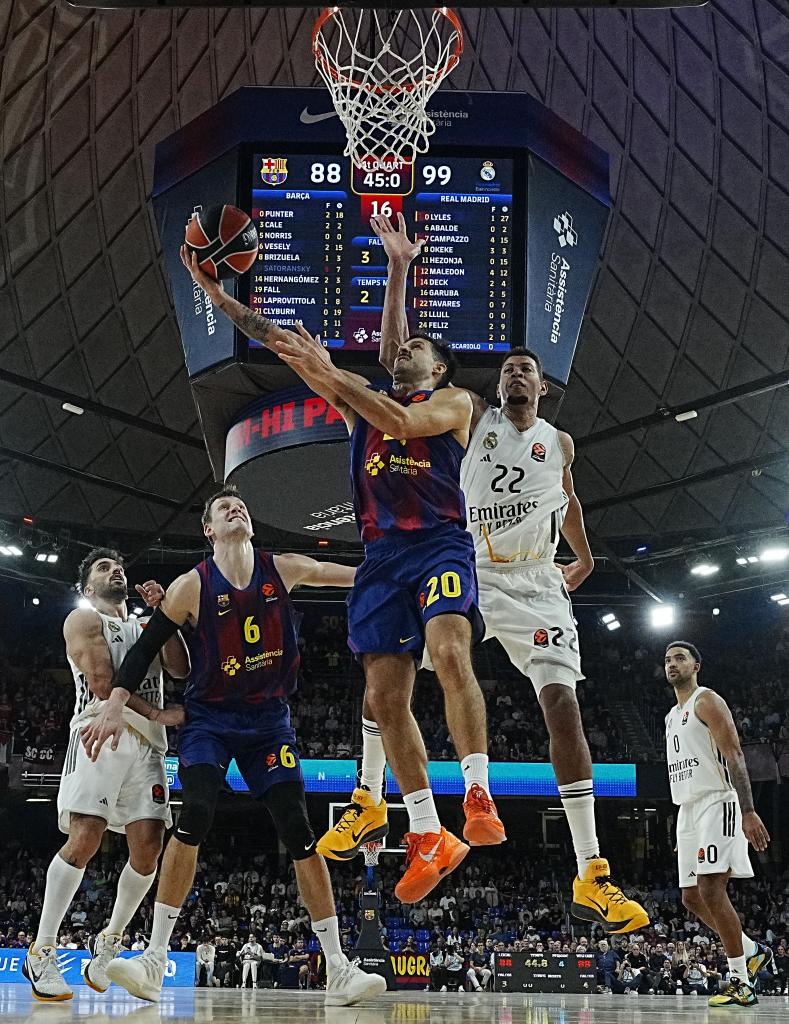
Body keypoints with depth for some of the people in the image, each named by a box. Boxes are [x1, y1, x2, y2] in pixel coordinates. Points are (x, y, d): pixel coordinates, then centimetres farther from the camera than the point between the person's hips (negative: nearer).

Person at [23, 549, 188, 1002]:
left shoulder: (146, 626, 27)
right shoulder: (84, 619, 9)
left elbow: (181, 668, 10)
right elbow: (101, 682, -6)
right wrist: (159, 714, -8)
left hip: (147, 744, 6)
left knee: (148, 847, -5)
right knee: (84, 840, -18)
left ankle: (109, 942, 15)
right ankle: (42, 952, -9)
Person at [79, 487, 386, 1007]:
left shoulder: (282, 569, 0)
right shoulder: (193, 586, -7)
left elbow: (357, 576, 13)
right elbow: (147, 646, -3)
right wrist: (115, 705, -12)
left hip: (270, 719, 2)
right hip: (210, 717, -2)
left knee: (298, 831, -6)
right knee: (196, 816, -24)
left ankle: (340, 969, -3)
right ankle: (155, 960, -17)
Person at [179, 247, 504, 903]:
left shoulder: (454, 401, 10)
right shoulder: (362, 398, 23)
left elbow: (402, 422, -13)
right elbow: (277, 342, 16)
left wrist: (326, 371, -15)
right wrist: (212, 287, 10)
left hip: (439, 543, -5)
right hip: (381, 553, 5)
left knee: (450, 653, -31)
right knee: (384, 694, -3)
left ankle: (478, 797, -23)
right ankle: (429, 840, 4)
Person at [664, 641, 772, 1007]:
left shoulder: (707, 701, -5)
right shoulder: (672, 716, 22)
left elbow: (734, 756, -15)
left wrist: (748, 812, -26)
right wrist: (684, 832, 24)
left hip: (717, 803, -9)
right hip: (688, 810, 9)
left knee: (710, 890, -16)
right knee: (692, 896, 6)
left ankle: (740, 981, -11)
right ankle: (752, 951, 21)